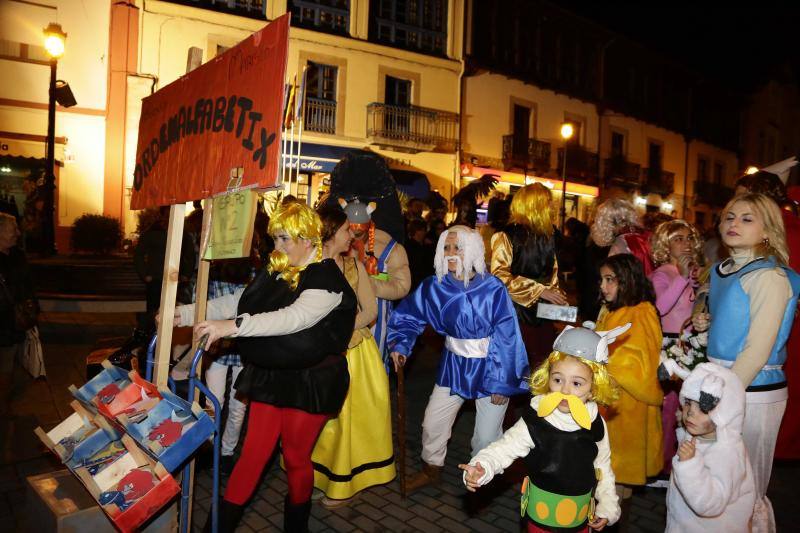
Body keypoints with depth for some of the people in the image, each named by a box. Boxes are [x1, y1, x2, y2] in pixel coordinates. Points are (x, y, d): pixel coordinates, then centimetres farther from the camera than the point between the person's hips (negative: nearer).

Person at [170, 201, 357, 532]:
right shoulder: (274, 273, 6)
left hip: (309, 383, -5)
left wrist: (232, 326, -39)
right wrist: (186, 313, -1)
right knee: (254, 452, 12)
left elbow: (294, 317, -32)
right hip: (269, 377, 5)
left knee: (296, 458, 11)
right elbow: (235, 302, 9)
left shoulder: (327, 279, -17)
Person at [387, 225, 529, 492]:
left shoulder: (493, 289, -22)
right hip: (454, 366, 4)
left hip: (489, 367, -3)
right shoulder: (435, 287, -11)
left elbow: (506, 339, -17)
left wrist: (501, 383, -14)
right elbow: (409, 315, 5)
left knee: (487, 437, 6)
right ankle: (430, 470, 40)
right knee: (433, 423, 12)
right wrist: (400, 344, -9)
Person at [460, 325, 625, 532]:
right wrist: (482, 469, -42)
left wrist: (608, 507, 6)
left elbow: (603, 467, 5)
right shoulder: (535, 422, -20)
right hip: (542, 515, -3)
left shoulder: (596, 425, -8)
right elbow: (504, 449, -24)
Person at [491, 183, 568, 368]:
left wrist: (557, 297, 6)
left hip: (543, 315, 6)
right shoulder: (506, 237, -7)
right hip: (516, 314, -6)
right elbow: (500, 277, -16)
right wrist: (539, 291, -17)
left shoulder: (547, 237, 15)